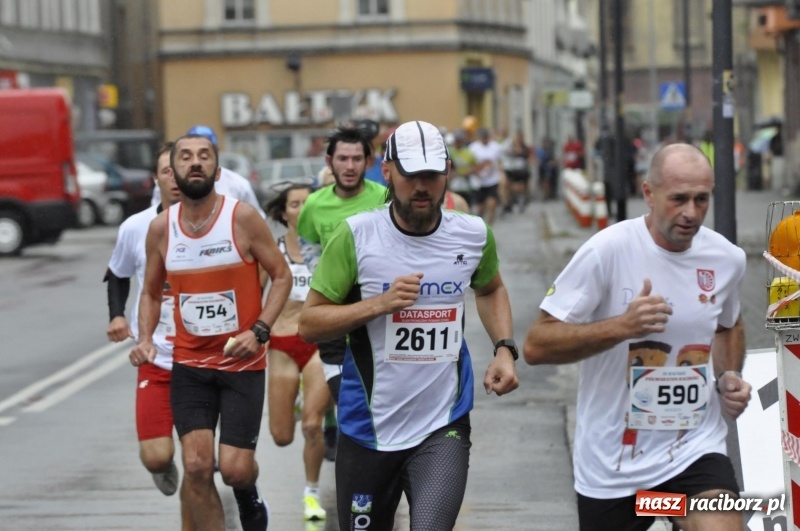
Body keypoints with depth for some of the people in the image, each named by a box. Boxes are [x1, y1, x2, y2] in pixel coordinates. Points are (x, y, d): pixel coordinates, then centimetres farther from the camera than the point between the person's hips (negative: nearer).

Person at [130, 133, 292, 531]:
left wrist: (259, 330, -15)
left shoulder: (243, 218, -10)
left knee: (234, 468, -4)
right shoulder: (160, 228, 0)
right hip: (189, 364, 2)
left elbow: (281, 276, -2)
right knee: (196, 466, -8)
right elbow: (151, 292, 13)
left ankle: (248, 495, 33)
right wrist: (145, 339, -4)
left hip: (242, 362, -2)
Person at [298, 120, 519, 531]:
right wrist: (380, 304, -19)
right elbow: (309, 324, -5)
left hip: (443, 429, 0)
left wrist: (504, 350, 6)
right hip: (367, 430, 0)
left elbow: (490, 289, 23)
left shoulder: (474, 234, 0)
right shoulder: (355, 235, -8)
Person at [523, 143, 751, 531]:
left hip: (695, 451, 2)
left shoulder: (727, 259, 0)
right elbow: (536, 346, -16)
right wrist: (622, 326, -27)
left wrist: (729, 377, 4)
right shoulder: (607, 251, -14)